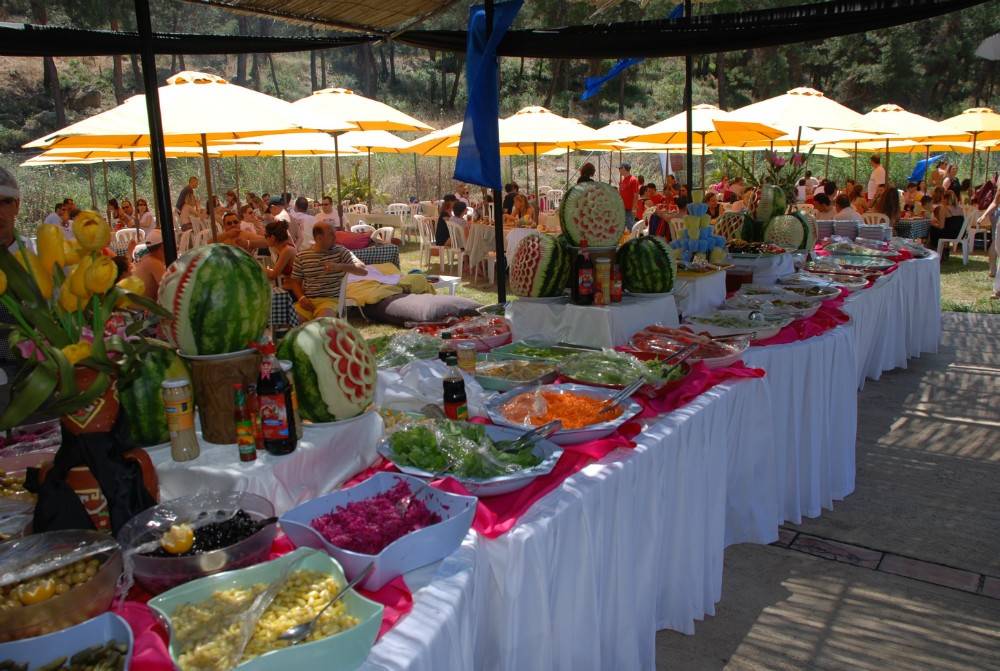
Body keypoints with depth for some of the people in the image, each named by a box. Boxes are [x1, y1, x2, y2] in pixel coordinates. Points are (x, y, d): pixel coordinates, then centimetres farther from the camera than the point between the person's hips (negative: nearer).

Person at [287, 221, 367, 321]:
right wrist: (301, 298, -7)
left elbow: (363, 270, -7)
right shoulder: (301, 256, 8)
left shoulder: (341, 252, 2)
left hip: (330, 300, -2)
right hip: (307, 301, 3)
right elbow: (295, 281, 14)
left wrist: (340, 266, -22)